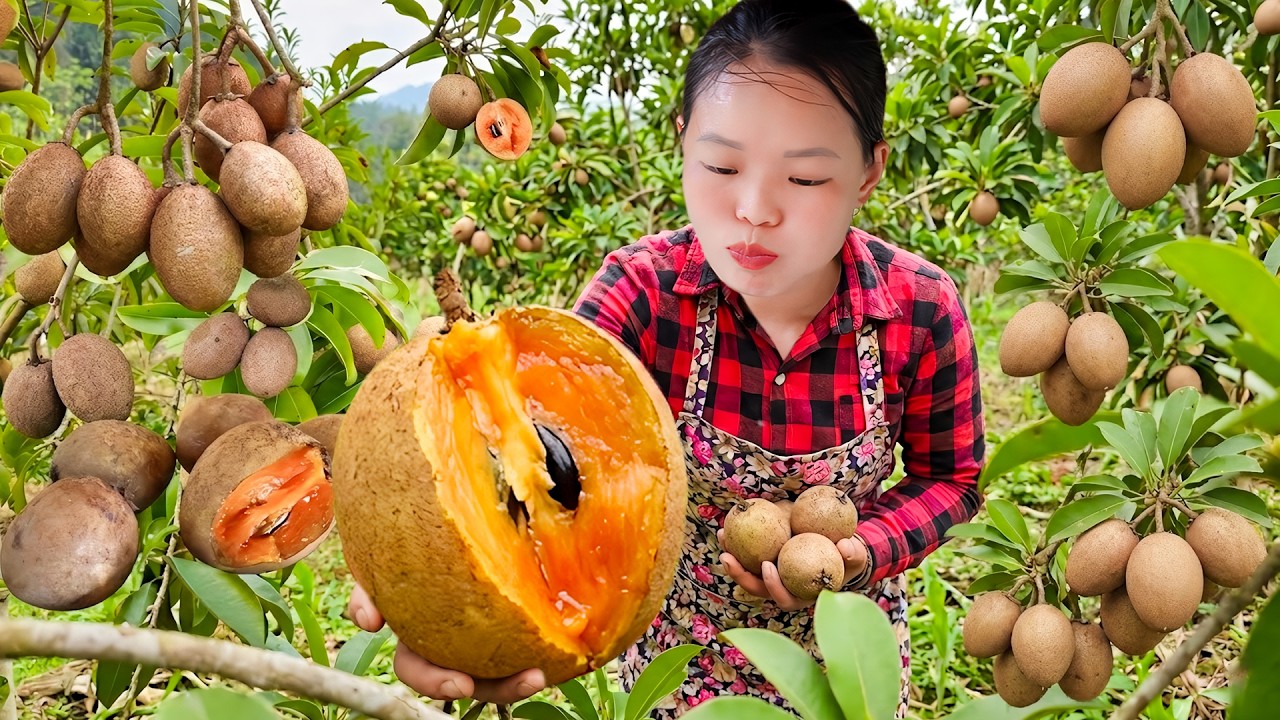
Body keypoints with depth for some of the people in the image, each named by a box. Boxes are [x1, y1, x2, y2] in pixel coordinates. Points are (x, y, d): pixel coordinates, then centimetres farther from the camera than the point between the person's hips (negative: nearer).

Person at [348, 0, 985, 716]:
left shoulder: (923, 312, -22)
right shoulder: (642, 293, -25)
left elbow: (949, 477, -6)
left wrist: (864, 552, -26)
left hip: (847, 639, 1)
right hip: (680, 634, 0)